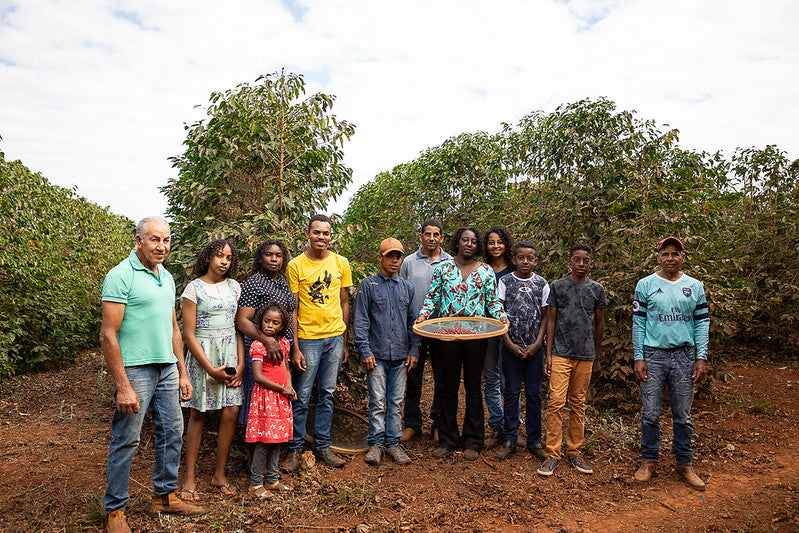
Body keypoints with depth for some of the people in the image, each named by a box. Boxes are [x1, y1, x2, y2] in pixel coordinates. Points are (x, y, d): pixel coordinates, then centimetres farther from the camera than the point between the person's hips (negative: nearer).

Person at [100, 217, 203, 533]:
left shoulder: (167, 277, 12)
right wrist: (122, 386, -19)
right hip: (135, 370, -7)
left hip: (167, 369, 7)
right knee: (126, 441, 4)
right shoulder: (121, 275, -12)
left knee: (172, 433, 13)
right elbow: (108, 335, -16)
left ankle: (165, 496, 30)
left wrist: (182, 372, 15)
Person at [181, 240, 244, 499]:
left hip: (231, 353, 4)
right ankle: (190, 477, 17)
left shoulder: (234, 287, 9)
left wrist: (241, 363, 0)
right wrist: (211, 369, -11)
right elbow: (188, 334, -7)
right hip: (202, 354, -4)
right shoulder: (194, 288, -5)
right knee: (198, 415, 4)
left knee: (230, 413, 1)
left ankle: (220, 474, 15)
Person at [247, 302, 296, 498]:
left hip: (281, 397, 7)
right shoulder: (258, 345, -12)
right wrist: (282, 389, -13)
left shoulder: (283, 343, 8)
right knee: (264, 439, -3)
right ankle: (256, 483, 10)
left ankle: (272, 479, 24)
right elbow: (258, 376, -16)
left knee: (277, 438, 12)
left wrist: (290, 388, 2)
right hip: (265, 396, -7)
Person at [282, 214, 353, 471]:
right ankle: (294, 449, 18)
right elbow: (292, 309, -4)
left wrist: (344, 342, 10)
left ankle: (322, 446, 24)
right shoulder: (295, 265, -4)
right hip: (307, 338, -3)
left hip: (335, 337, 3)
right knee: (301, 397, 3)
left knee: (327, 395, 12)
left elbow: (344, 303, 11)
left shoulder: (341, 263, 5)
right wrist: (294, 348, -8)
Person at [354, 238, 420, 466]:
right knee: (377, 401, 1)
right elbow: (361, 321, -2)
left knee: (396, 400, 8)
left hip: (401, 355, 3)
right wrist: (365, 351, -8)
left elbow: (412, 321, 13)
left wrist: (413, 350, 6)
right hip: (377, 354, -3)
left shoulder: (407, 287, 11)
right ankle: (376, 443, 14)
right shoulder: (368, 285, 1)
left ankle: (393, 442, 19)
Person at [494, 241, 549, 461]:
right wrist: (510, 344, -7)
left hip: (534, 348, 1)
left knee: (534, 394, 6)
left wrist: (537, 344, -5)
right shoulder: (505, 282, 1)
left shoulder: (542, 284, 4)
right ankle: (509, 440, 14)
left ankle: (534, 441, 18)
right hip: (511, 347, -1)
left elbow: (545, 317, 5)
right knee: (511, 393, 4)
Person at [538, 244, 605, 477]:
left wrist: (597, 358, 15)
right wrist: (548, 354, -2)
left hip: (585, 355, 2)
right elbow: (551, 320, 3)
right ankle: (552, 455, 1)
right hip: (561, 353, -2)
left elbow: (598, 325, 14)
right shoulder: (557, 286, 2)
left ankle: (574, 452, 20)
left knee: (578, 404, 9)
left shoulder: (597, 289, 7)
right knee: (556, 402, -8)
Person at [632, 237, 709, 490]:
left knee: (683, 415, 9)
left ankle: (685, 463, 22)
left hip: (684, 356, 2)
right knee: (651, 414, 3)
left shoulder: (694, 286, 8)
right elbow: (638, 322, 1)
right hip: (653, 355, -1)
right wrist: (638, 357, -5)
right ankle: (649, 461, 17)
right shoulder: (645, 285, 2)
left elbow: (702, 322, 9)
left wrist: (701, 357, 0)